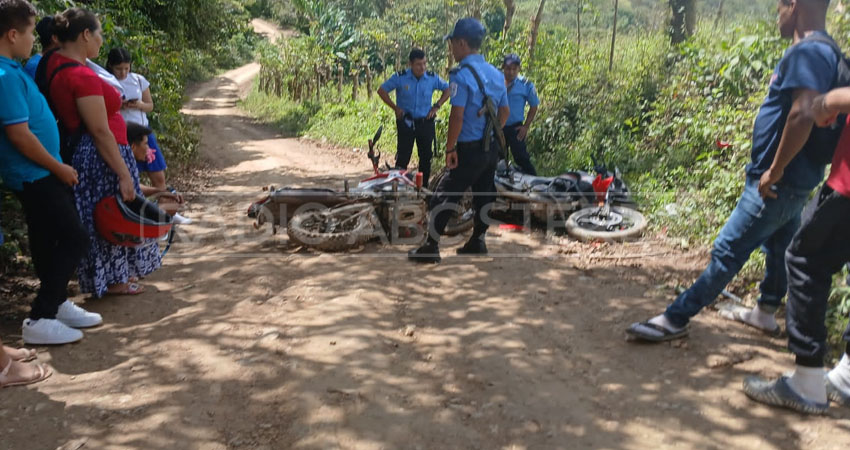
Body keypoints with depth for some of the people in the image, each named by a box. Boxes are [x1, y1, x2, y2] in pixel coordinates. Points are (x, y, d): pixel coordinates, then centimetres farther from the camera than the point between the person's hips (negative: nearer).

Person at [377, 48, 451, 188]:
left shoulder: (432, 78, -3)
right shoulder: (400, 78, -9)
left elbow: (447, 89, 13)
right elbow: (382, 90, 0)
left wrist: (437, 106, 2)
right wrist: (395, 107, -5)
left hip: (426, 122, 3)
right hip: (406, 123, -2)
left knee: (426, 157, 8)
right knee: (403, 157, -3)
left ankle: (424, 186, 21)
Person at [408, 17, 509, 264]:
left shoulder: (462, 74, -16)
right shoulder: (496, 74, 9)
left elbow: (457, 115, -21)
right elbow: (505, 112, 15)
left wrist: (450, 148, -15)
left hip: (470, 148, -8)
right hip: (492, 148, 8)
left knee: (444, 196, -1)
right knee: (484, 195, 16)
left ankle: (430, 248, 2)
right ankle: (478, 241, 25)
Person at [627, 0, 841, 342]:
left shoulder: (807, 52, -19)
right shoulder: (822, 51, 14)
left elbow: (803, 114, -32)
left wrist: (774, 171, -24)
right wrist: (779, 170, 16)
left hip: (780, 182, -10)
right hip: (792, 180, 11)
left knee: (727, 252, -7)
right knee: (780, 247, 20)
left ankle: (675, 319, -2)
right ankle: (765, 312, 36)